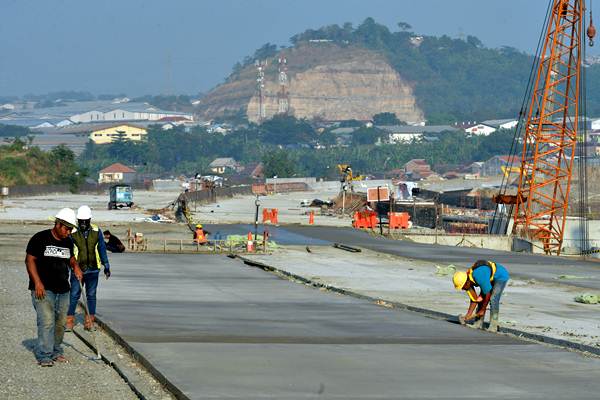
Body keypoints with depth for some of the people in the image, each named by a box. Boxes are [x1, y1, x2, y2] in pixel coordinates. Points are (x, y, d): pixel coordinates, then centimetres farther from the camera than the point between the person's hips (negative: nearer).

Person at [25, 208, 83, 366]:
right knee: (47, 321, -14)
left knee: (60, 322, 9)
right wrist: (37, 283, -16)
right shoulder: (40, 238, -7)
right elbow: (30, 260, -8)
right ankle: (44, 356, -12)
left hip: (63, 289, 6)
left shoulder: (68, 242, 12)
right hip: (43, 289, -6)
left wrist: (75, 267, 8)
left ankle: (56, 352, 21)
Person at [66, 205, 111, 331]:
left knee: (91, 295, 8)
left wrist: (106, 266, 14)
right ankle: (69, 321, 1)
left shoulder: (97, 232, 1)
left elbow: (102, 249, 11)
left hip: (93, 270, 3)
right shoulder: (72, 233, -6)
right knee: (74, 295, -4)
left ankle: (89, 321, 14)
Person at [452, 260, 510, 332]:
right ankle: (478, 323, 4)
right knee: (481, 299, -1)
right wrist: (468, 315, -12)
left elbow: (488, 294, -28)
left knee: (493, 299, -20)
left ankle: (493, 326, -17)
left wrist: (482, 310, -17)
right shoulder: (467, 283, -12)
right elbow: (474, 300, -6)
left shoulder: (479, 277, -38)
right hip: (491, 279, 8)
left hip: (501, 276, -8)